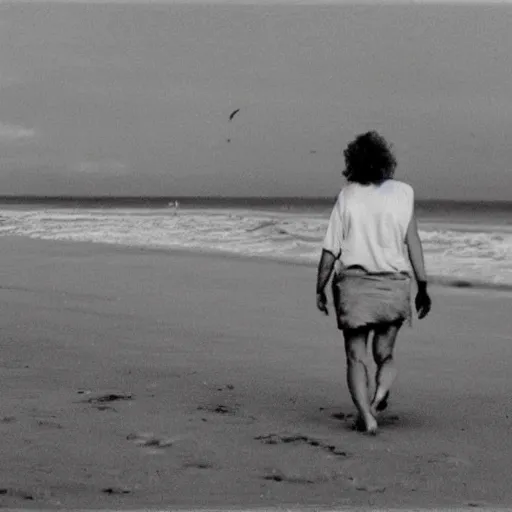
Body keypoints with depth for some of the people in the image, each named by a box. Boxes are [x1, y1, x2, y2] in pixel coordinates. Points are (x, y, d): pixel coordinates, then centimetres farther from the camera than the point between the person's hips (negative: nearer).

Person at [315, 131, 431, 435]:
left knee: (356, 357, 6)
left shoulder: (347, 196, -3)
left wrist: (320, 289, 6)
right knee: (385, 354, 15)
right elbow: (413, 243, -1)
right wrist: (423, 287, 4)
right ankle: (380, 392, -14)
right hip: (394, 284, 1)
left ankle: (366, 413, -11)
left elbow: (331, 249, -3)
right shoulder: (404, 193, -1)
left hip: (353, 283, -1)